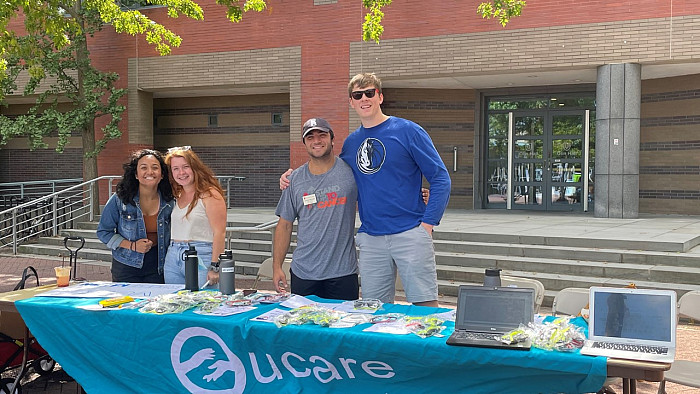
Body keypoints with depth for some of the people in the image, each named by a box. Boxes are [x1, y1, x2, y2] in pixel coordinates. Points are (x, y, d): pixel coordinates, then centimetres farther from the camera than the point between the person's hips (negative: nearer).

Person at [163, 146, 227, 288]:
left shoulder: (209, 194, -7)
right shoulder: (176, 195, 15)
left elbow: (219, 233, -14)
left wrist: (215, 267, -19)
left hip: (201, 258, -7)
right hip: (173, 259, 7)